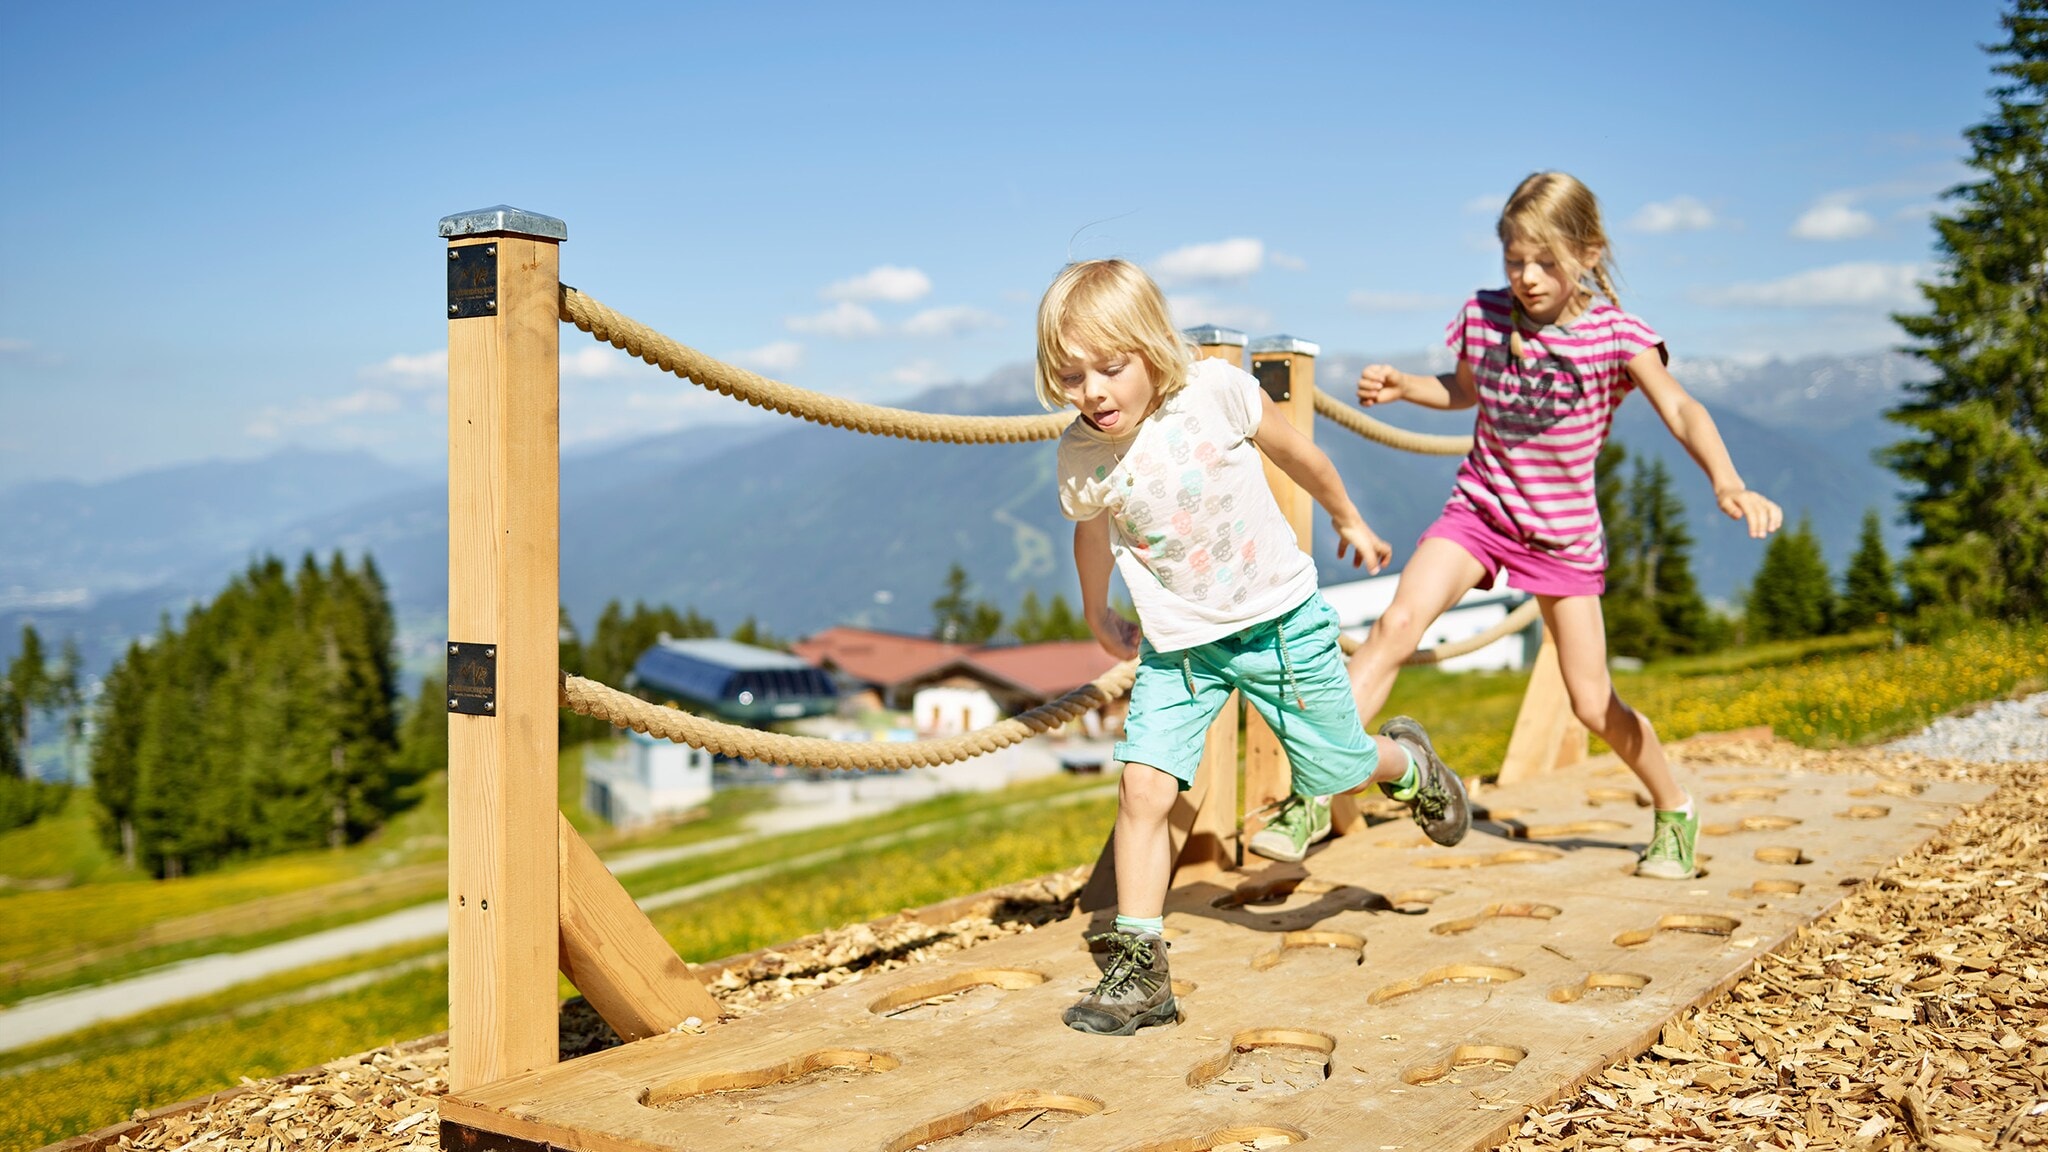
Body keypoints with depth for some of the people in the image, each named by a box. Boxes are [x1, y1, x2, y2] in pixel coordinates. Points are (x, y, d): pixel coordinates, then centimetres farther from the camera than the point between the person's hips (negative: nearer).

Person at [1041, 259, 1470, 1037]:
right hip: (1178, 646, 1)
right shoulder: (1080, 458, -14)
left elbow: (1294, 452, -1)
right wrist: (1098, 617, 24)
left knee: (1337, 772, 12)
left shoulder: (1216, 390, -20)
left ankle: (1407, 762, 49)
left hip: (1279, 621, -1)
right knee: (1143, 786, -14)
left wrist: (1347, 518, 13)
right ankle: (1138, 970, -4)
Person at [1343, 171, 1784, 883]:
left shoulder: (1615, 333, -12)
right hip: (1479, 509, 2)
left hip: (1565, 532, -1)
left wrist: (1728, 483, -43)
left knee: (1593, 705, 2)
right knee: (1397, 623, -24)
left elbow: (1680, 410, -25)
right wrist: (1399, 387, -3)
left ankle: (1674, 808, 31)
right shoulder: (1484, 316, -3)